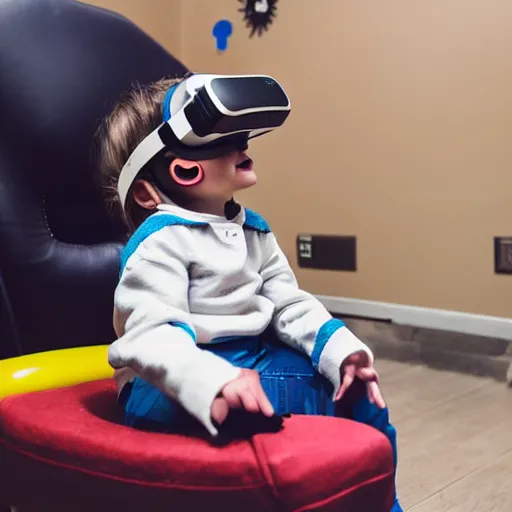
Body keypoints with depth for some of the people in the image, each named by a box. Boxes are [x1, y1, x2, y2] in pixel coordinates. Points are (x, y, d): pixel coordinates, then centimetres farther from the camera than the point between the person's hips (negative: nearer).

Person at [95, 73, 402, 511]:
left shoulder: (252, 230, 8)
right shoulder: (161, 241, -18)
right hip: (169, 386, -8)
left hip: (249, 363, 8)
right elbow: (151, 334, -29)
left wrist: (342, 351, -8)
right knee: (313, 392, -31)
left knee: (356, 389, 4)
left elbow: (289, 305, 7)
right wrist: (215, 382, -46)